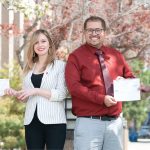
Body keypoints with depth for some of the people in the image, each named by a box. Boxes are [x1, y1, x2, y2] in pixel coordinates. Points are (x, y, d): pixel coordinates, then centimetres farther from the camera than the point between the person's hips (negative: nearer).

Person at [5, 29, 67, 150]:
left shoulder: (60, 65, 1)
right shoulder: (29, 68, 15)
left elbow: (62, 94, -10)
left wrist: (36, 91, -15)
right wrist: (16, 94, 0)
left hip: (54, 121, -4)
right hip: (32, 122, 5)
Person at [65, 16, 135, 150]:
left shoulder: (116, 55, 14)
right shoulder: (76, 57, 0)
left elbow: (130, 78, 22)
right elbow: (74, 87, -11)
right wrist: (101, 99, -19)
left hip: (115, 122, 4)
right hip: (89, 122, -4)